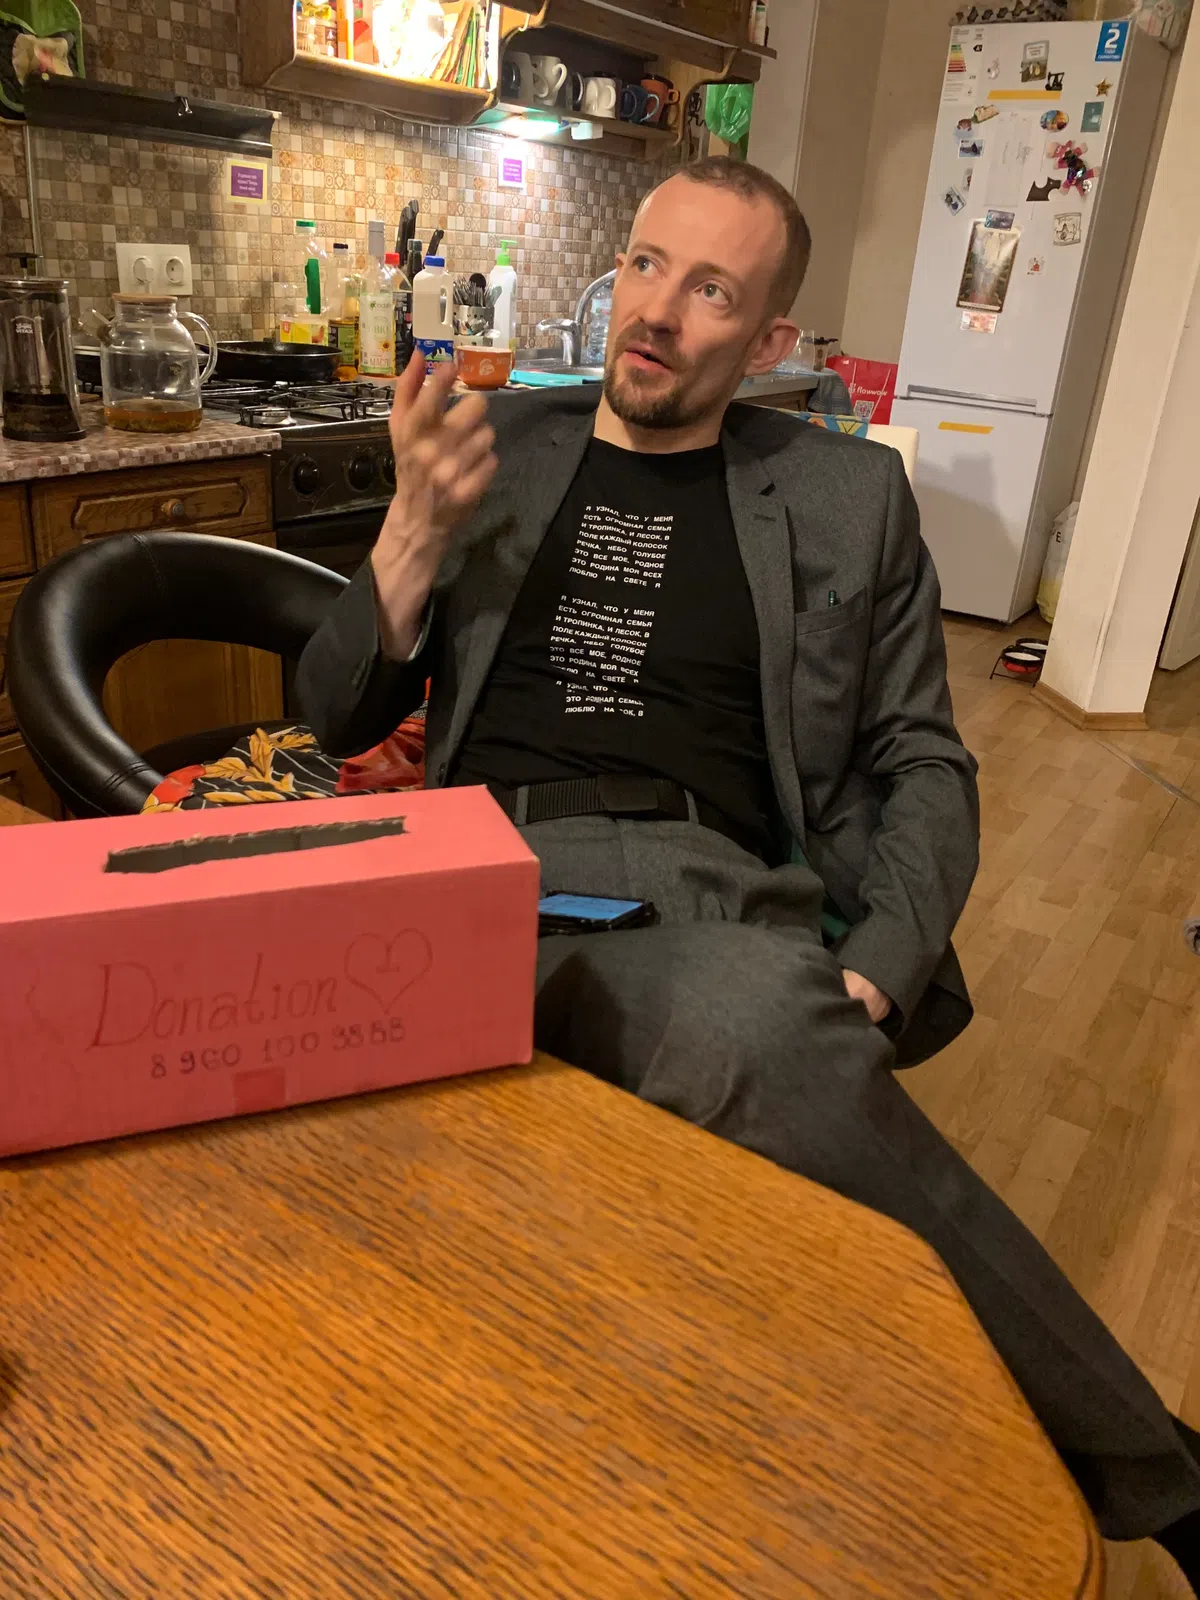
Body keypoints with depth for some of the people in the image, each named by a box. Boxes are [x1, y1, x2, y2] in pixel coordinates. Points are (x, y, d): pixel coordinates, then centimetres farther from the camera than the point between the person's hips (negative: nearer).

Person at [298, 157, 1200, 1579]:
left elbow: (921, 764, 12)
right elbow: (341, 722, 16)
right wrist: (416, 530, -2)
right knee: (767, 1046, -33)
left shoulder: (848, 496, 14)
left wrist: (879, 968, -6)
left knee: (758, 1033, -37)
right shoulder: (498, 445, 17)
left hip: (710, 883, 0)